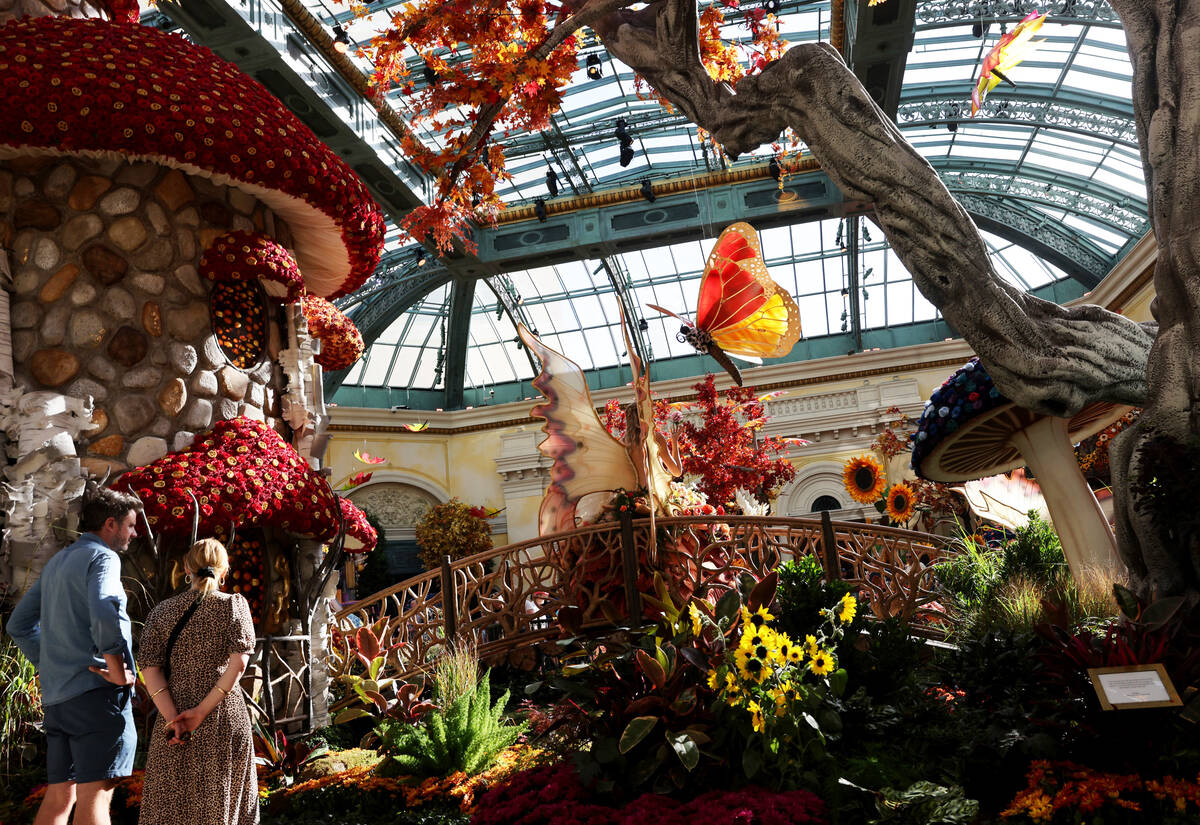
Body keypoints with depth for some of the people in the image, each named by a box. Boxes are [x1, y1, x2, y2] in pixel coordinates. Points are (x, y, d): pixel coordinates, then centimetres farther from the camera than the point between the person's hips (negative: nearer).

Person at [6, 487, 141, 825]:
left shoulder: (56, 562, 20)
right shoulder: (101, 556, -7)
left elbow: (19, 624, 25)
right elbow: (106, 613, -26)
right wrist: (119, 672, -17)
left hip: (56, 695, 9)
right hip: (96, 690, -9)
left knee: (59, 796, 12)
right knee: (95, 793, -9)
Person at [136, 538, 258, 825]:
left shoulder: (161, 611, 7)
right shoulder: (234, 604, 0)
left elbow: (150, 669, -3)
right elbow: (239, 661, -12)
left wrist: (172, 718, -10)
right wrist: (203, 711, -12)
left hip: (174, 715, 2)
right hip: (225, 715, -1)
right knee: (222, 800, 8)